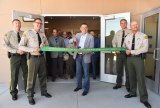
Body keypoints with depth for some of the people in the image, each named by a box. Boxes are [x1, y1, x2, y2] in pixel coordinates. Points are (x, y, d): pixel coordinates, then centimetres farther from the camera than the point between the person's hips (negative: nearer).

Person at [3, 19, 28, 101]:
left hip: (24, 55, 2)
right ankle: (13, 92, 24)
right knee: (14, 75, 5)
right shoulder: (9, 34, -3)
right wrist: (16, 51, -19)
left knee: (26, 73, 12)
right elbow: (5, 45, -10)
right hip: (14, 56, -2)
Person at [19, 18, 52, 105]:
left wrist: (44, 44, -5)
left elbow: (47, 43, 19)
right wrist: (33, 49, -23)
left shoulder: (42, 34, 9)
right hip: (33, 58, -6)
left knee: (43, 75, 16)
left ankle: (44, 92, 35)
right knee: (32, 77, 2)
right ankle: (30, 96, 21)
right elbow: (21, 46, -12)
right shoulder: (27, 33, -9)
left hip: (42, 57, 6)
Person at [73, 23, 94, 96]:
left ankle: (86, 89, 18)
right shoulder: (77, 35, 7)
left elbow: (91, 48, -9)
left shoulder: (90, 37, -6)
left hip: (85, 57, -4)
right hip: (77, 56, 5)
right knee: (78, 72, 16)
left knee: (86, 74, 3)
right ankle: (79, 85, 34)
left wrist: (83, 51, -23)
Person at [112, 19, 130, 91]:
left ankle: (128, 85, 21)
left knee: (127, 70, 6)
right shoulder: (117, 33, 10)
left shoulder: (130, 32, -6)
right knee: (119, 69, 13)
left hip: (127, 53, -4)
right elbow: (114, 42, 13)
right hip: (119, 53, 4)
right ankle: (118, 84, 29)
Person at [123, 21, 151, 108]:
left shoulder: (143, 36, -5)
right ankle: (132, 93, 30)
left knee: (140, 78, -4)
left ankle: (144, 98, 6)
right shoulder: (127, 37, 11)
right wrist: (126, 51, -2)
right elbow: (124, 47, 21)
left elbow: (145, 49, -16)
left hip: (139, 58, -5)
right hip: (129, 58, 5)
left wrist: (132, 51, -16)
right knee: (131, 77, 14)